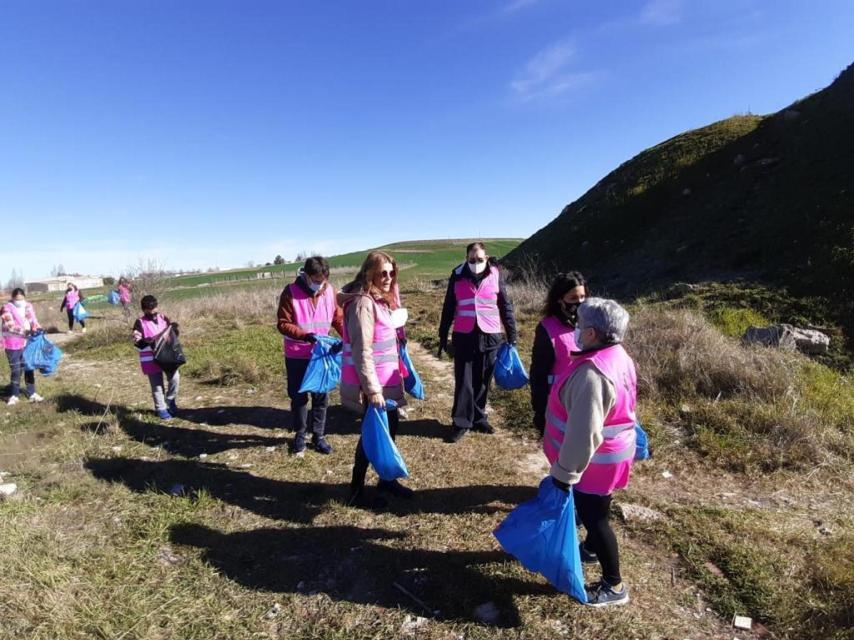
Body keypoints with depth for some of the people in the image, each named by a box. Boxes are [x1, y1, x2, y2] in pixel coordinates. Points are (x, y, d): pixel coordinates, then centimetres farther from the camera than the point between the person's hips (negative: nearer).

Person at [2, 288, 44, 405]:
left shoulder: (28, 306, 4)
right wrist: (26, 331, -33)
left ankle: (32, 393, 21)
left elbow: (33, 320, -1)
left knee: (29, 368, 11)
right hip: (13, 345, -4)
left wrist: (38, 328, -23)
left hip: (27, 343, 4)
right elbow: (10, 326, -20)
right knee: (16, 371, 1)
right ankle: (14, 395, 16)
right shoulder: (7, 308, -10)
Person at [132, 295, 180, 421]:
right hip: (150, 359, -3)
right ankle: (161, 409, 19)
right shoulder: (140, 323, -7)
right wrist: (147, 341, -30)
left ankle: (170, 401, 22)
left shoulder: (163, 318, 6)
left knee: (175, 378, -2)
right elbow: (137, 344, -11)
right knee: (157, 384, 4)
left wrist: (174, 330, -7)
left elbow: (172, 335, 14)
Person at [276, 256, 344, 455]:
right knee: (298, 397, 11)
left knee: (321, 396, 8)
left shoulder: (329, 290, -5)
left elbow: (338, 317, 3)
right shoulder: (290, 292, -15)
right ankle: (300, 435, 29)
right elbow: (283, 324, -14)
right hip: (296, 356, -2)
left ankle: (318, 436, 22)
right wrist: (305, 335, -28)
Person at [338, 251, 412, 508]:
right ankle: (356, 491, 19)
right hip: (372, 382, -9)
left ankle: (387, 479, 36)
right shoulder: (363, 303, -20)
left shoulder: (380, 299, 10)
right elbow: (362, 351, -25)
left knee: (390, 425, 18)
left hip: (386, 379, 9)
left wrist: (398, 371, 21)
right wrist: (372, 389, -26)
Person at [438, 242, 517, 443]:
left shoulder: (495, 275, 0)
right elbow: (448, 308, 8)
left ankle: (479, 418, 25)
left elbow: (506, 307, 6)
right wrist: (443, 336, 9)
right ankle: (461, 422, 13)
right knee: (463, 382, 2)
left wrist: (512, 336, 4)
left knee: (483, 381, 10)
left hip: (490, 337, 1)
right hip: (463, 337, 0)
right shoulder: (457, 276, 1)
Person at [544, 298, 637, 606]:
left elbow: (583, 433, -31)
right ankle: (591, 548, 52)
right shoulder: (617, 356, -2)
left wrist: (565, 473, -20)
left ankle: (614, 585, 26)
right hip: (610, 452, 9)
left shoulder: (593, 373, -33)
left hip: (595, 460, -9)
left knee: (593, 516, 8)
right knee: (592, 511, 29)